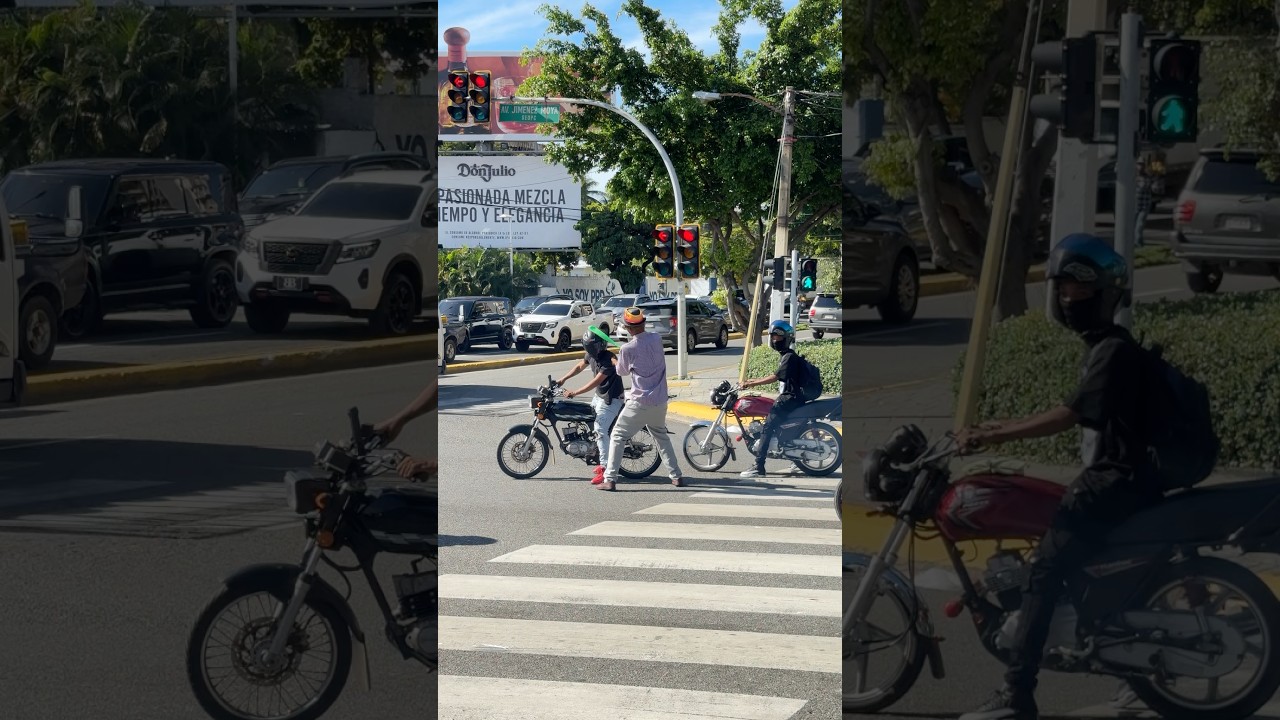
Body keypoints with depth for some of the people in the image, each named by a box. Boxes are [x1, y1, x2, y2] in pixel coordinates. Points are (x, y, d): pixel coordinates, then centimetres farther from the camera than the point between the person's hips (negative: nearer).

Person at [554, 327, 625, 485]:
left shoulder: (608, 359, -25)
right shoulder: (590, 355, 3)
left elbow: (595, 382, -28)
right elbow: (579, 366, 22)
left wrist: (575, 392, -29)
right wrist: (563, 379, 14)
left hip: (611, 399, -10)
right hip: (599, 396, 10)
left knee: (600, 430, -19)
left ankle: (606, 469, -21)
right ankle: (603, 462, 21)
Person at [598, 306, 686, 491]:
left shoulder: (628, 349, -13)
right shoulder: (657, 339, 0)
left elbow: (622, 371, 3)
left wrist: (615, 362, 26)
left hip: (639, 402, -5)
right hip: (660, 400, 5)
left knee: (618, 436, 5)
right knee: (661, 436, 24)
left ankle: (610, 479, -2)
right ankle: (676, 475, 21)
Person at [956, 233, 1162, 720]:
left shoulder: (1114, 352, -14)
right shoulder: (1102, 348, 19)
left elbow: (1068, 416, -23)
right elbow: (1077, 416, 22)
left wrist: (989, 436, -24)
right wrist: (1000, 429, 18)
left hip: (1117, 481, -11)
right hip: (1107, 478, 11)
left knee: (1044, 569, -21)